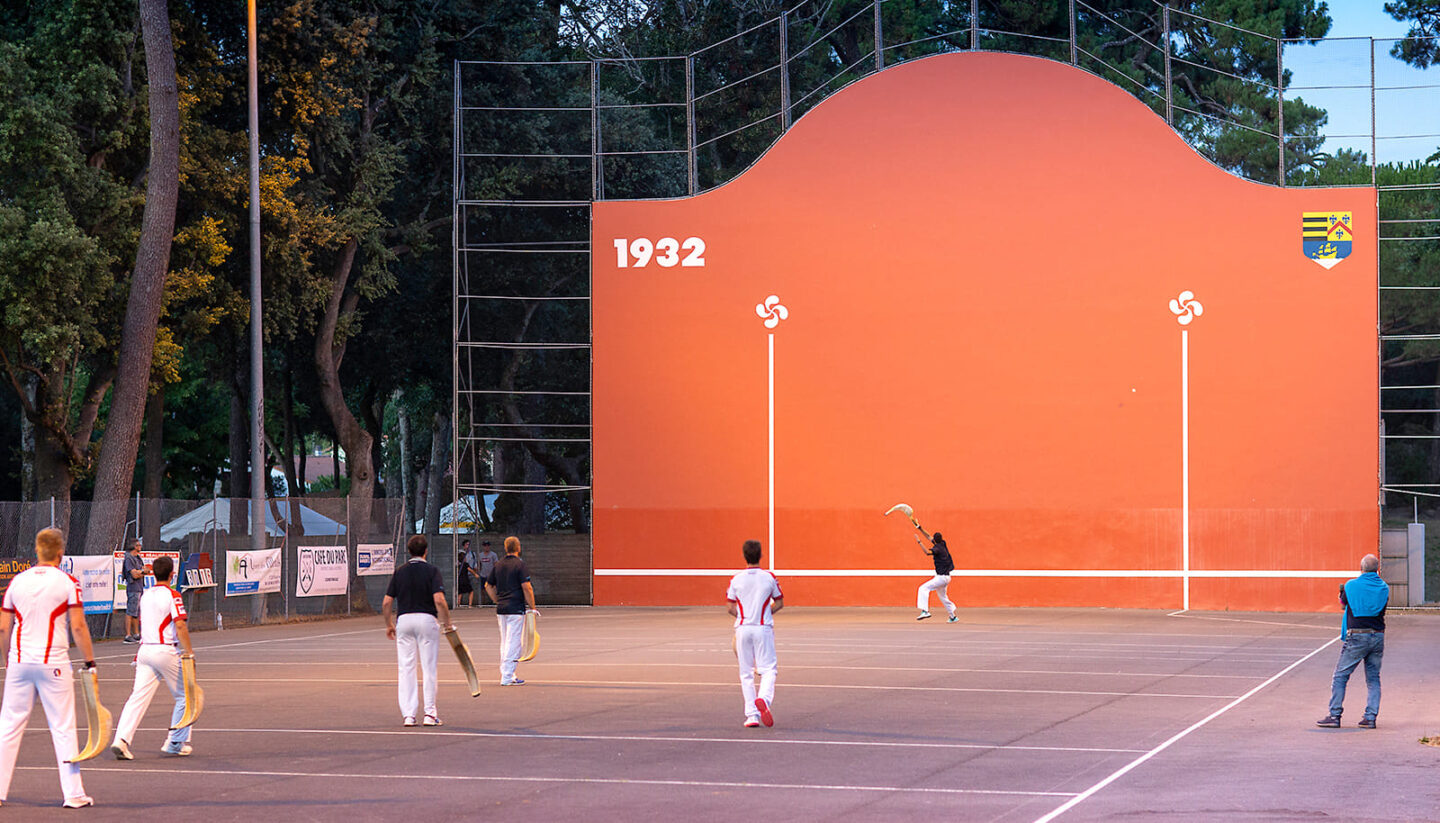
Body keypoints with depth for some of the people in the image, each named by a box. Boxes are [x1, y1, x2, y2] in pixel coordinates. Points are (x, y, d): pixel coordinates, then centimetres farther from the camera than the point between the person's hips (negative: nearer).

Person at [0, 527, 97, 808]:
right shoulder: (67, 582, -4)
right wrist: (89, 661, -1)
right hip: (53, 662, -3)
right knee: (63, 728, 1)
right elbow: (78, 627, -9)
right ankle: (74, 794, -1)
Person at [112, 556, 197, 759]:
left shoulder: (145, 595, 11)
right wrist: (189, 651, -14)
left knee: (138, 697, 0)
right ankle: (176, 743, 13)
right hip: (166, 650, -6)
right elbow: (180, 625, -18)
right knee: (183, 696, 11)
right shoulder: (172, 595, -9)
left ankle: (121, 740, -15)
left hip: (145, 649, 6)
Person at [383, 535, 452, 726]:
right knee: (429, 668, 4)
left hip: (404, 619, 3)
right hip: (427, 618, -3)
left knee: (406, 668, 5)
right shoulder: (431, 571, -4)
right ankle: (429, 713, 3)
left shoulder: (399, 572, 6)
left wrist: (389, 625, 18)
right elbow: (439, 600, -15)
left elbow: (386, 603, 4)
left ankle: (408, 714, 1)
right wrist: (447, 623, -4)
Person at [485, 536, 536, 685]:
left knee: (504, 643, 15)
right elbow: (527, 587, -14)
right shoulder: (519, 564, -9)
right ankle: (507, 677, -7)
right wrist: (532, 607, -7)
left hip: (501, 609, 6)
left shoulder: (498, 565, 10)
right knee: (513, 643, -4)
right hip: (516, 609, -6)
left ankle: (506, 674, 19)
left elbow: (488, 586, 15)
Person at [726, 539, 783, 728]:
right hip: (764, 628, -1)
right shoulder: (769, 578, -1)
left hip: (743, 628, 1)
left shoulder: (736, 580, 0)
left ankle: (752, 715, 3)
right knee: (768, 669, 0)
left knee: (746, 673, 8)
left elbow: (731, 608, 3)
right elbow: (779, 603, 6)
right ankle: (764, 698, -29)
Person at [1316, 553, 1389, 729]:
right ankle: (1370, 717, 5)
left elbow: (1344, 602, 10)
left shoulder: (1351, 585, -7)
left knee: (1340, 676, 3)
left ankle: (1334, 716, -1)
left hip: (1357, 637, -4)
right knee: (1373, 678, 11)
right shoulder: (1384, 588, 3)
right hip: (1378, 636, 4)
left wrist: (1342, 592, 34)